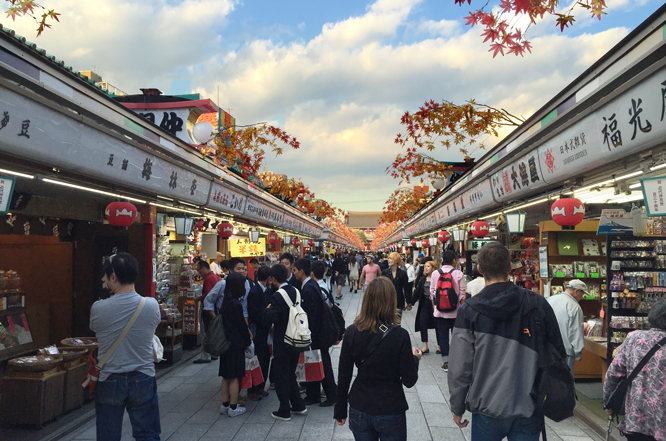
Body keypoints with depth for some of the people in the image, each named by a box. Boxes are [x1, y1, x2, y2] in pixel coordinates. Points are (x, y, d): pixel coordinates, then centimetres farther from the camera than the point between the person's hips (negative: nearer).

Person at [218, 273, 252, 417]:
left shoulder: (225, 302, 6)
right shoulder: (236, 304, -20)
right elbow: (241, 325, -13)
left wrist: (246, 335, 16)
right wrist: (248, 340, 1)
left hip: (225, 343, 8)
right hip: (236, 344, -8)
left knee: (226, 376, 15)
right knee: (235, 376, 2)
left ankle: (225, 405, 25)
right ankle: (233, 407, 11)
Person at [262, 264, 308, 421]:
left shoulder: (277, 296, -20)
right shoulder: (296, 291, 2)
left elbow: (273, 317, -25)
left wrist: (267, 309, -6)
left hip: (282, 343, -7)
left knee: (281, 377, 6)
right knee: (291, 375, 21)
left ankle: (284, 411, 15)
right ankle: (299, 405, 27)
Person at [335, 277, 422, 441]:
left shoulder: (352, 332, -9)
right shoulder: (399, 335, -16)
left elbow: (343, 376, -2)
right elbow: (409, 380, -11)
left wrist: (340, 410, 10)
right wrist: (414, 358, 8)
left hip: (359, 411, 2)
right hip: (391, 412, -2)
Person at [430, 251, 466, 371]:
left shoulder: (435, 273, -2)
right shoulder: (459, 274, -8)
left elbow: (432, 292, 3)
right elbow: (462, 294, -6)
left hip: (439, 311, 1)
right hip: (455, 311, -1)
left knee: (443, 336, 8)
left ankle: (445, 362, 11)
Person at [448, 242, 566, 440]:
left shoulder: (469, 310, -11)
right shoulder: (538, 303, -5)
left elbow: (459, 366, -9)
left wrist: (457, 407, 5)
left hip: (487, 408, -1)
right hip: (529, 408, 1)